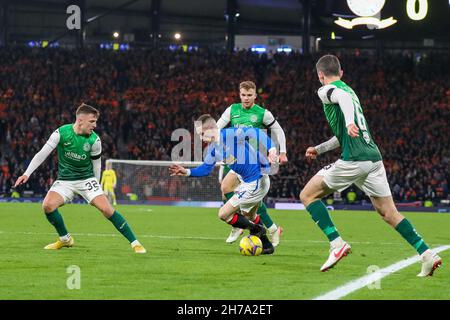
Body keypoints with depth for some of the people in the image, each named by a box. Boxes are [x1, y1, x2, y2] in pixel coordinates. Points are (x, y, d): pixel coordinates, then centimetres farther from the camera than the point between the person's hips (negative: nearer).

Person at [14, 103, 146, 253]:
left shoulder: (94, 140, -12)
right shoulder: (61, 133, -15)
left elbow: (96, 164, 3)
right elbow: (42, 154, -11)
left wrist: (96, 186, 9)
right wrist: (27, 174, -16)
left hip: (86, 179, -1)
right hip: (65, 179, 1)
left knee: (107, 209, -17)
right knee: (47, 205, -22)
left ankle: (134, 243, -7)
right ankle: (65, 239, 3)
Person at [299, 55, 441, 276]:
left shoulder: (327, 90, 2)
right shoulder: (348, 89, 27)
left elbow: (344, 99, -23)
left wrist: (350, 122, -41)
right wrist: (319, 149, 44)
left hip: (354, 160, -8)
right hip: (373, 157, 8)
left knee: (307, 195, 4)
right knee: (388, 213, 10)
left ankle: (337, 244, -9)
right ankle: (427, 255, -3)